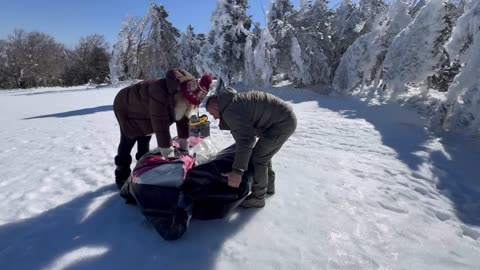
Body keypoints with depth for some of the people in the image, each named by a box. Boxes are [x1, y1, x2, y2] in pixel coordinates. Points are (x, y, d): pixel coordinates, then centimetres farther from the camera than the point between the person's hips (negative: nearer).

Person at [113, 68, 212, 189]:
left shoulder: (188, 96, -21)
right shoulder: (161, 92, -46)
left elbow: (183, 121, -14)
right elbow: (161, 126, -46)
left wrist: (184, 148, -12)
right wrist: (170, 157, -42)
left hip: (144, 110, 7)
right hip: (126, 107, -6)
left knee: (144, 142, 11)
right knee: (128, 141, -1)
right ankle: (122, 176, 14)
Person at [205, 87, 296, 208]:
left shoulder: (231, 111, -21)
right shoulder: (233, 102, 11)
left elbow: (246, 139, -30)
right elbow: (243, 133, 21)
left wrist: (237, 171, -27)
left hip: (282, 122, -11)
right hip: (285, 118, 11)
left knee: (258, 158, -6)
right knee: (263, 154, 21)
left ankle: (258, 197, 8)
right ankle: (268, 186, 37)